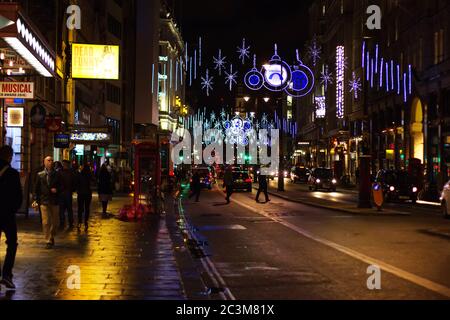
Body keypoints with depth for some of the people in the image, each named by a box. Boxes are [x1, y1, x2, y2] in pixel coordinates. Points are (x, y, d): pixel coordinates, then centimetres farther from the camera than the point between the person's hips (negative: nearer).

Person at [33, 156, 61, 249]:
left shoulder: (56, 175, 4)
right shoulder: (40, 175, 3)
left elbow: (61, 186, 11)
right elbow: (36, 189, 4)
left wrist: (57, 190, -10)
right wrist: (35, 200, -4)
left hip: (54, 201, 1)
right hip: (44, 201, -1)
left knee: (55, 222, 8)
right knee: (46, 222, -5)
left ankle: (52, 237, 31)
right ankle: (48, 241, 4)